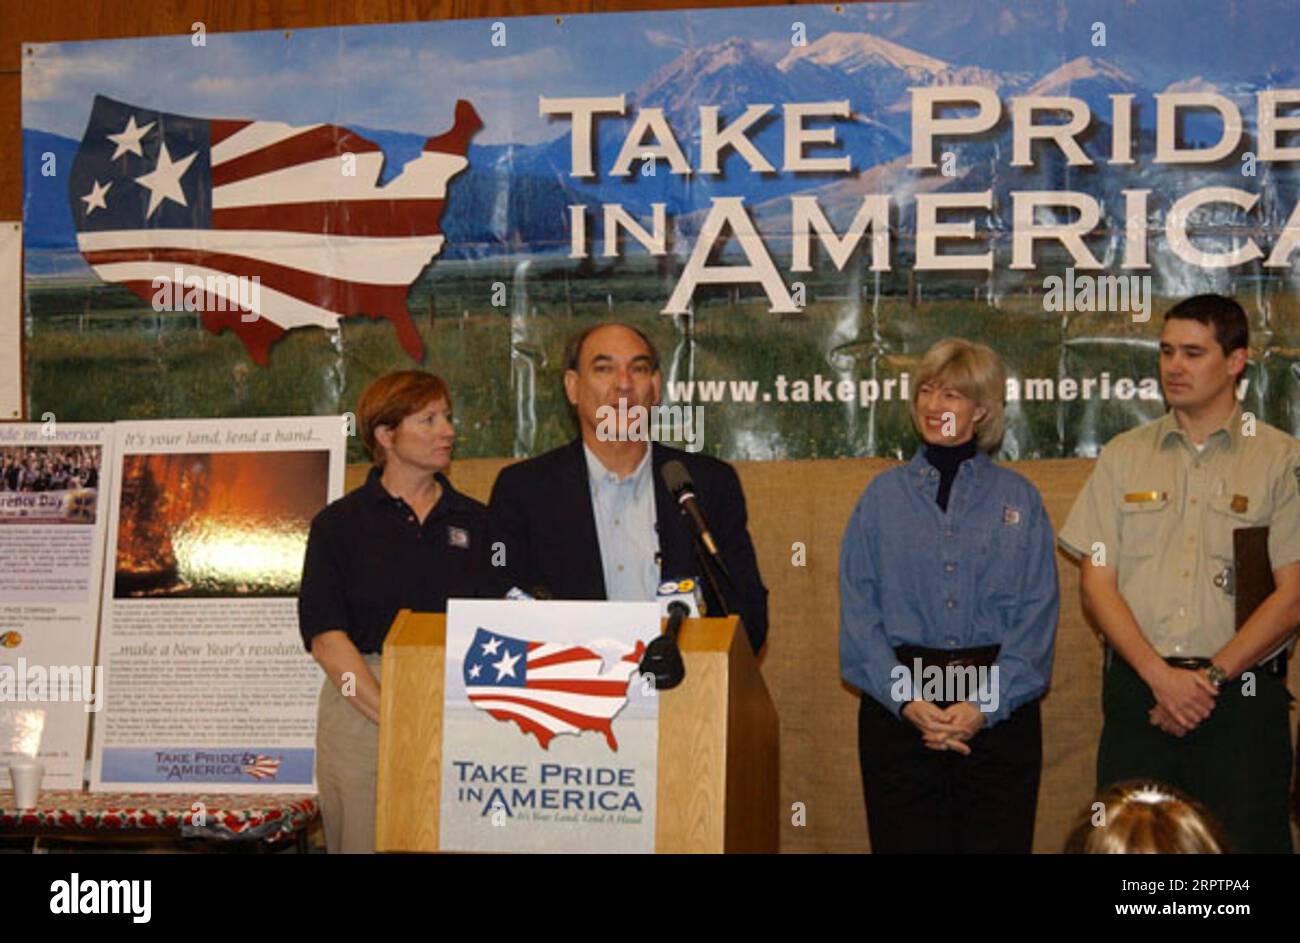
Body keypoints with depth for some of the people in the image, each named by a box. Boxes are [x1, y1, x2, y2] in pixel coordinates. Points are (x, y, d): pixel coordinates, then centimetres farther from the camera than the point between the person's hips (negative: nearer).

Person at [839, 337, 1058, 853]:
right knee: (904, 840, 1)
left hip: (999, 709, 0)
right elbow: (858, 608, 1)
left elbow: (1037, 613, 0)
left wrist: (986, 705, -13)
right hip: (898, 707, 0)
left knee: (998, 841, 0)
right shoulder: (883, 496, 8)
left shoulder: (1018, 499, 7)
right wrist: (905, 699, -12)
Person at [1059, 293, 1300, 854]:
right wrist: (1161, 676, -8)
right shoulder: (1124, 456, 10)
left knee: (1245, 840, -3)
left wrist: (1210, 677, -10)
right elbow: (1096, 584, 5)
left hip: (1242, 698, -2)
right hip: (1138, 695, 2)